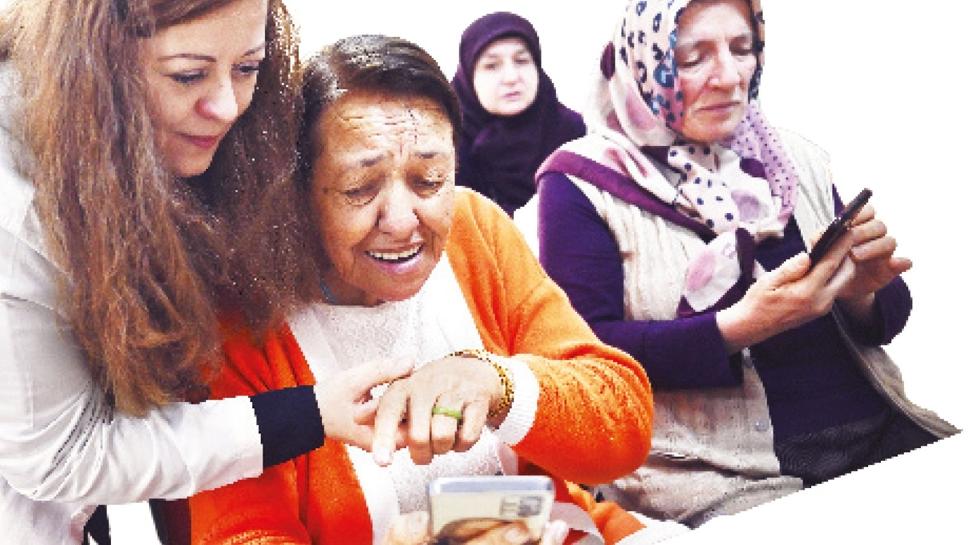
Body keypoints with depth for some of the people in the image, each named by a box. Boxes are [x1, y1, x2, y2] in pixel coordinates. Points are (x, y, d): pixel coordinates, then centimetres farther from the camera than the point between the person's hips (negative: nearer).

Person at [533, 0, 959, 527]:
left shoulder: (796, 161, 11)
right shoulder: (584, 181, -3)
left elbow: (887, 318, 15)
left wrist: (862, 291, -9)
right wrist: (739, 328, -22)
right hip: (717, 471, -5)